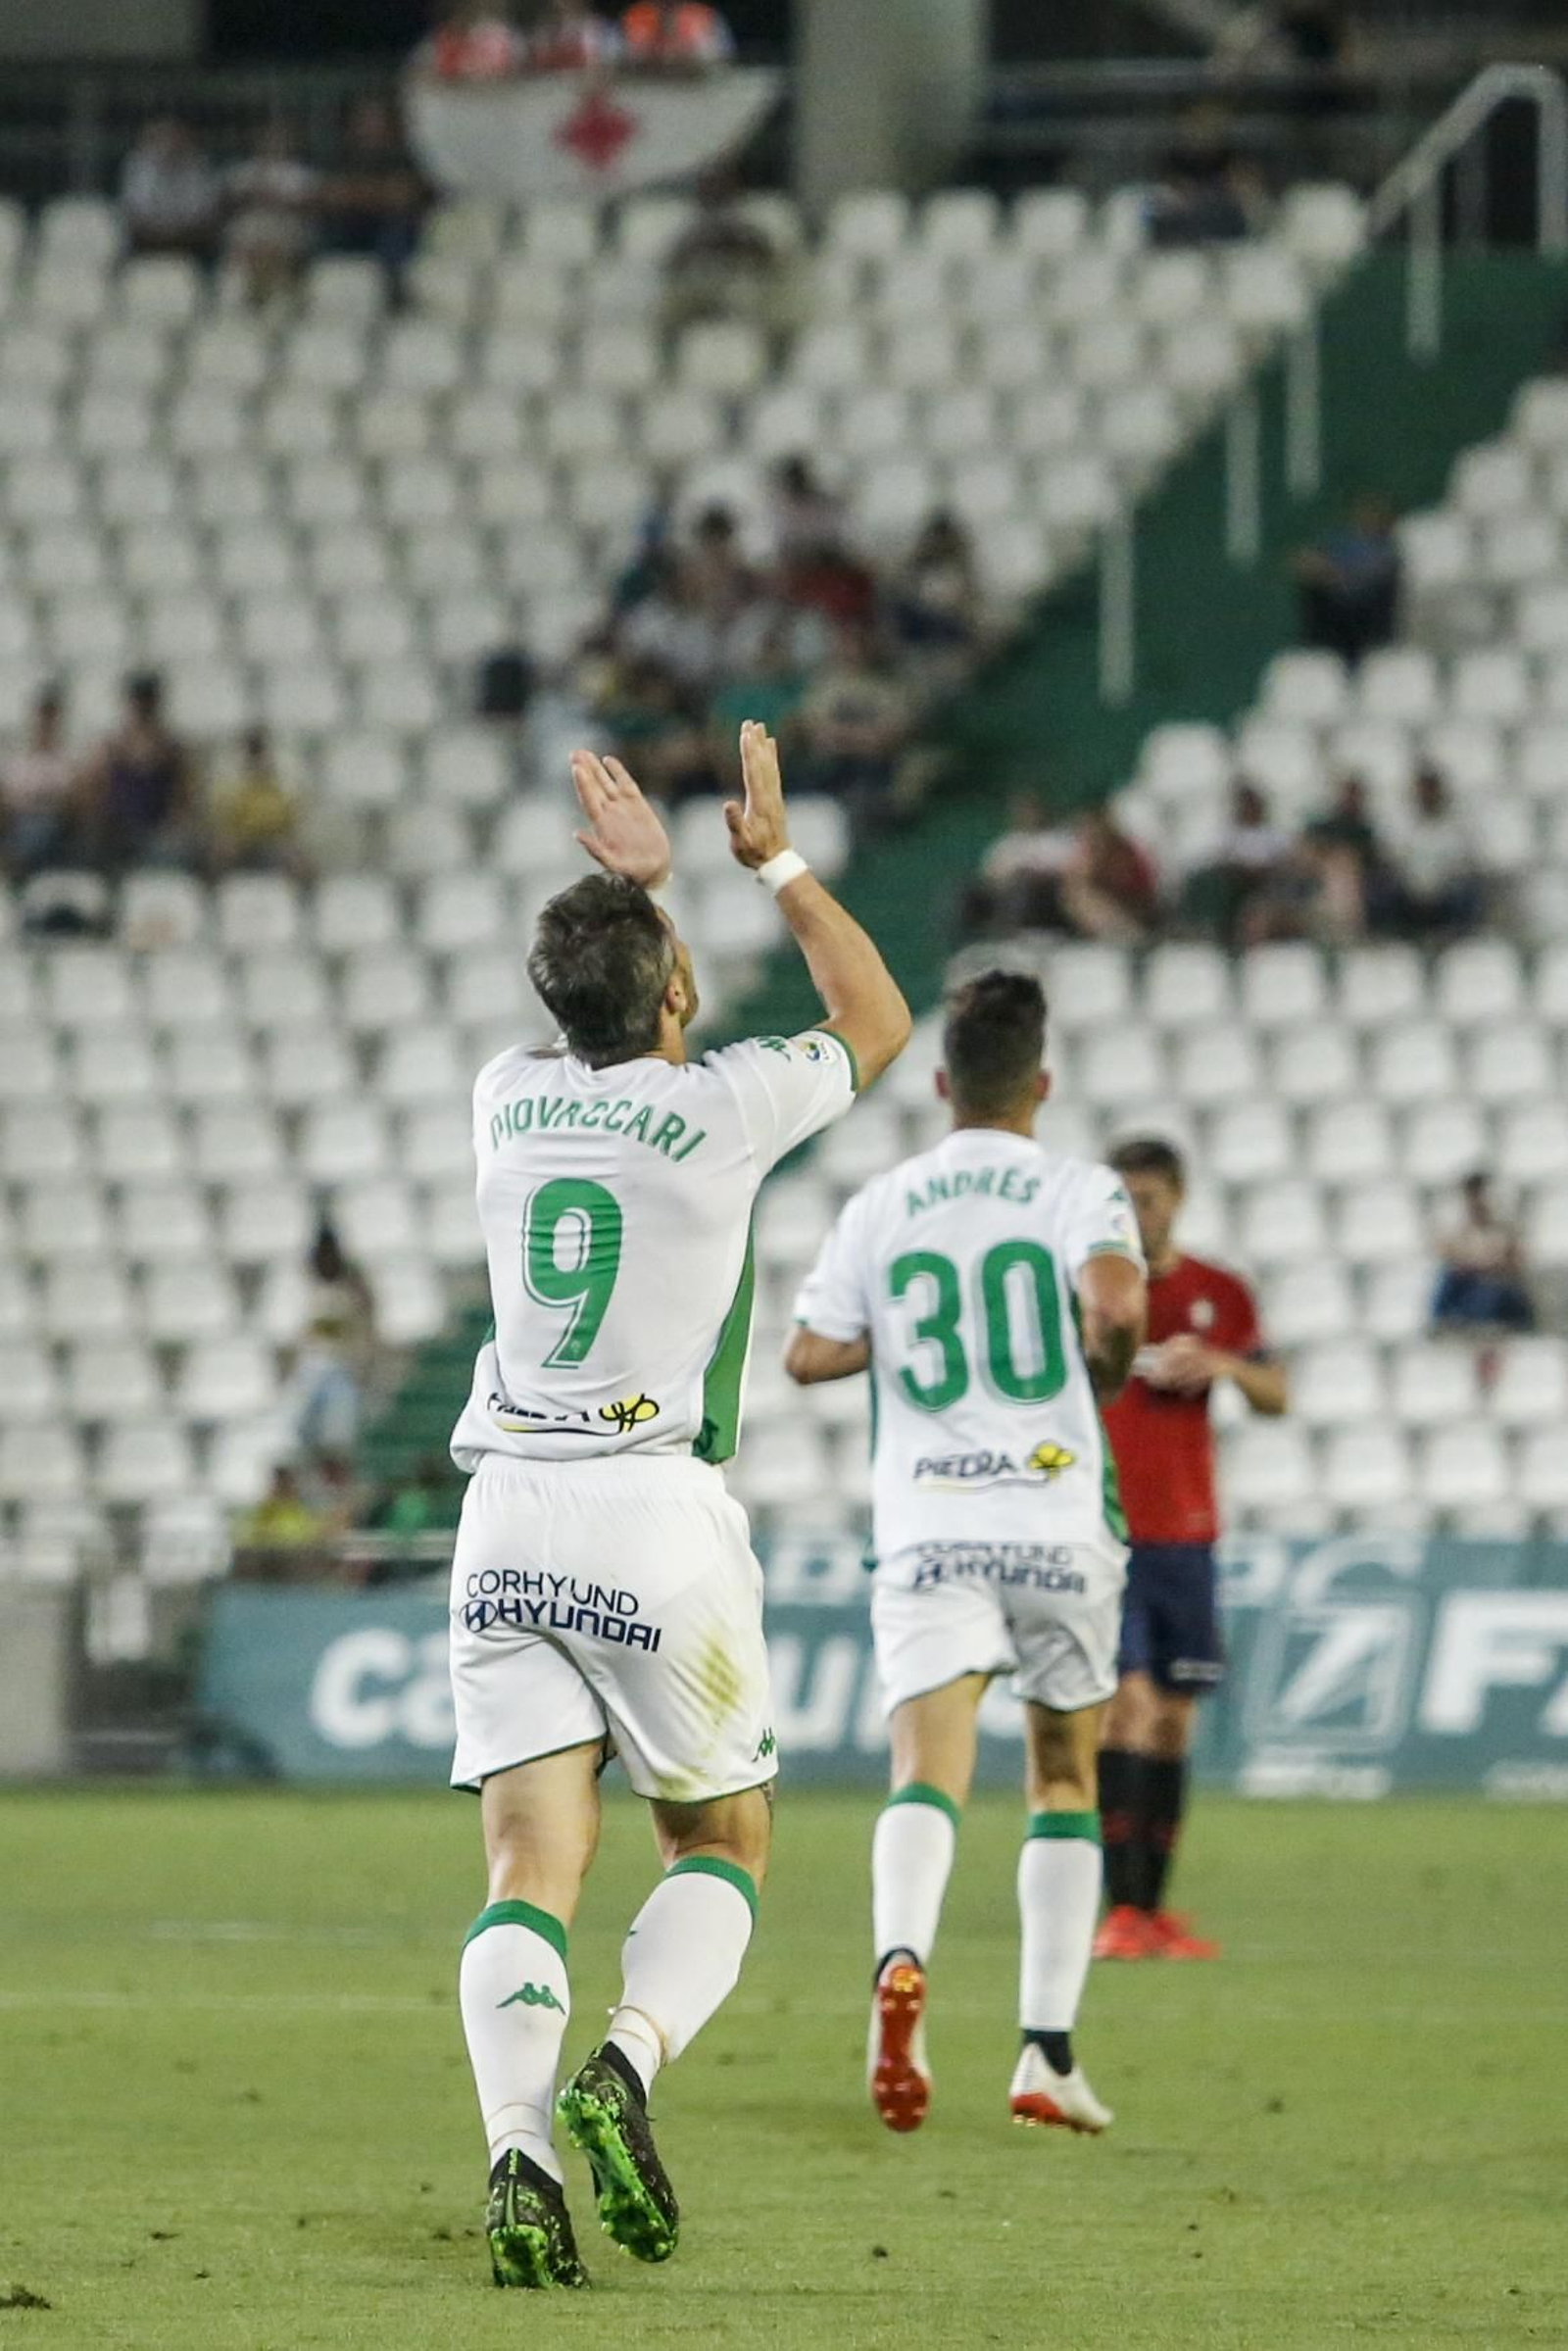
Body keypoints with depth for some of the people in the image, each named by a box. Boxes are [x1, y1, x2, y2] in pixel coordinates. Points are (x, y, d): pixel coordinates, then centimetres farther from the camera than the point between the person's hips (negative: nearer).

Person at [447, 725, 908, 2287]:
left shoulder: (509, 1098, 6)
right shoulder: (722, 1107, -6)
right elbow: (875, 1022, 15)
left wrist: (630, 888, 36)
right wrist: (775, 858, 20)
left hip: (510, 1515, 3)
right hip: (659, 1518, -3)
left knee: (531, 1867, -3)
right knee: (721, 1847, 13)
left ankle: (516, 2150, -23)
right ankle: (627, 2065, -13)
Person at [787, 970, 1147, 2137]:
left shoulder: (882, 1209, 7)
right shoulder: (1079, 1191, -1)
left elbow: (809, 1354, 6)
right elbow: (1116, 1302, -19)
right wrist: (1106, 1373, 3)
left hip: (928, 1532, 1)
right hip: (1060, 1524, -1)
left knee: (928, 1770, -12)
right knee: (1065, 1780, 14)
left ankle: (903, 1960, -43)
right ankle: (1049, 2057, 9)